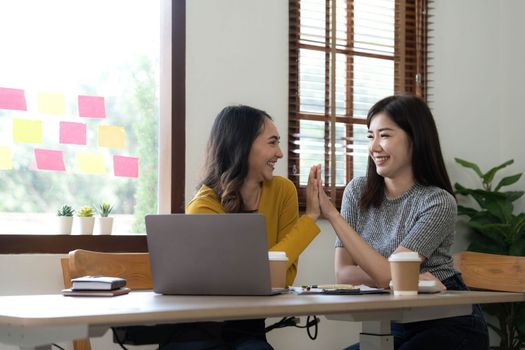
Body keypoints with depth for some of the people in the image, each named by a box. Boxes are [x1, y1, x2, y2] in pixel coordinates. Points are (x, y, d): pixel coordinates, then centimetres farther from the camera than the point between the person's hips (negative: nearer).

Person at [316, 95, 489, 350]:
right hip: (396, 327, 4)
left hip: (450, 326, -4)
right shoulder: (357, 192, 1)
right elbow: (343, 273, -5)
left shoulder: (439, 202, -13)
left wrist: (331, 213, -21)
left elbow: (387, 274, -19)